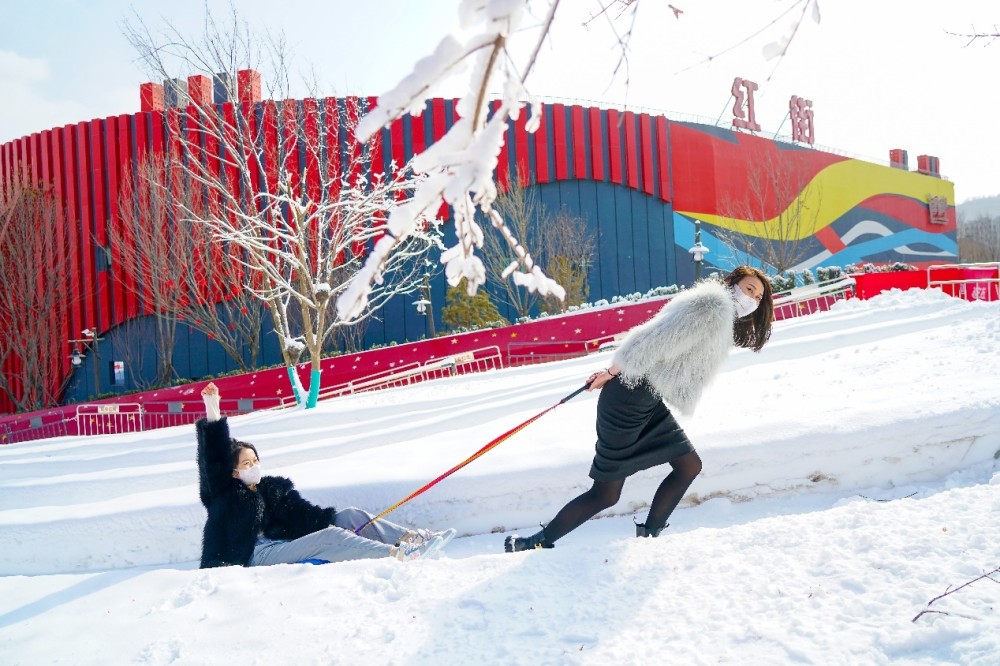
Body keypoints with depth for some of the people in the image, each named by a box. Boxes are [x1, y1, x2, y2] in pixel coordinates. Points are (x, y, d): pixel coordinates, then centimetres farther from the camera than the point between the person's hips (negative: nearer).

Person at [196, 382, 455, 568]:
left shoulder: (274, 488, 20)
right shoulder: (224, 494, 3)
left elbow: (303, 513, 6)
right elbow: (214, 457, -12)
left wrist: (330, 520, -13)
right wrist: (213, 411, -24)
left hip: (286, 542, 7)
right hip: (258, 554, -7)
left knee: (351, 516, -5)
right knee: (330, 537, -27)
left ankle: (410, 537, -15)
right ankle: (396, 554, -38)